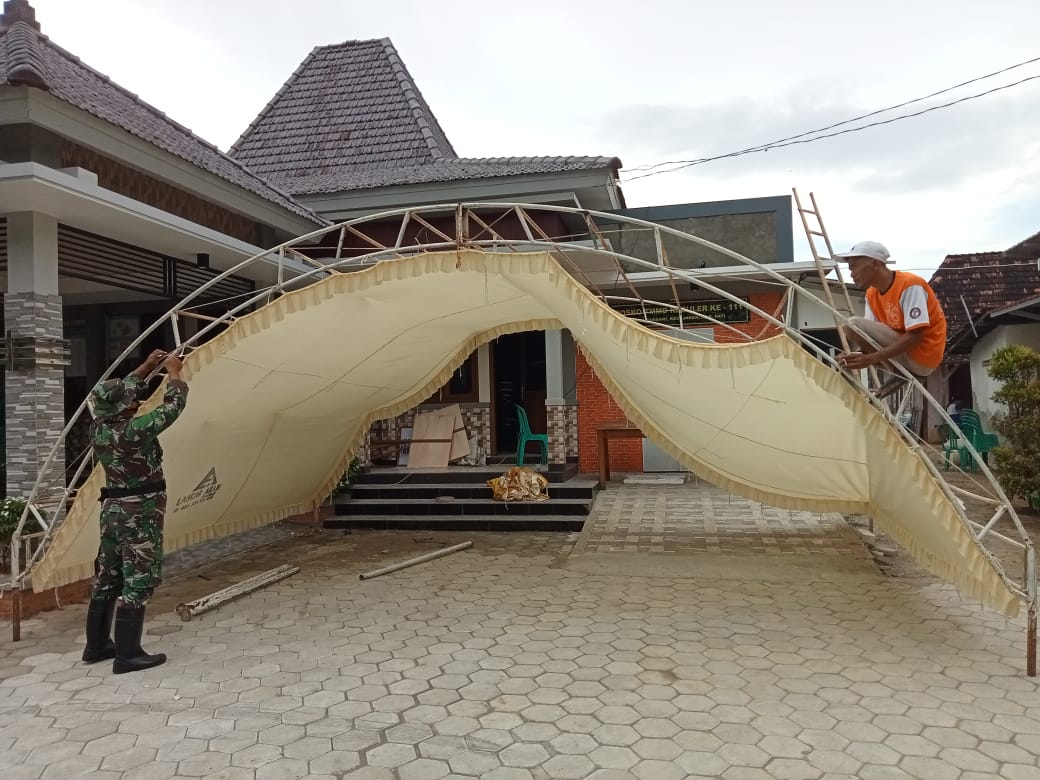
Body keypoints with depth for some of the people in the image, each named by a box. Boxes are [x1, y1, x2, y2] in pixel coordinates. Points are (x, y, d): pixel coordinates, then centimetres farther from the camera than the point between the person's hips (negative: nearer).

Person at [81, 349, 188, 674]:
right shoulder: (135, 430, -21)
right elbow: (173, 405, -12)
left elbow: (121, 392, 19)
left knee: (107, 578, 16)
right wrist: (174, 372, 3)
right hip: (140, 513, -8)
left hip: (113, 510, 8)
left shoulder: (99, 427, 2)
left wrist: (147, 367, 19)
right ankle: (127, 654, 0)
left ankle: (97, 645, 26)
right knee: (138, 582, -3)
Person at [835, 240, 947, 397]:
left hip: (921, 358, -9)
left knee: (853, 325, -19)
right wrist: (856, 357, -19)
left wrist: (872, 358, -31)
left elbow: (916, 335, -25)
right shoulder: (872, 294, 6)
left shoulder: (909, 285, -18)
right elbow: (871, 337, 2)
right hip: (905, 354, 9)